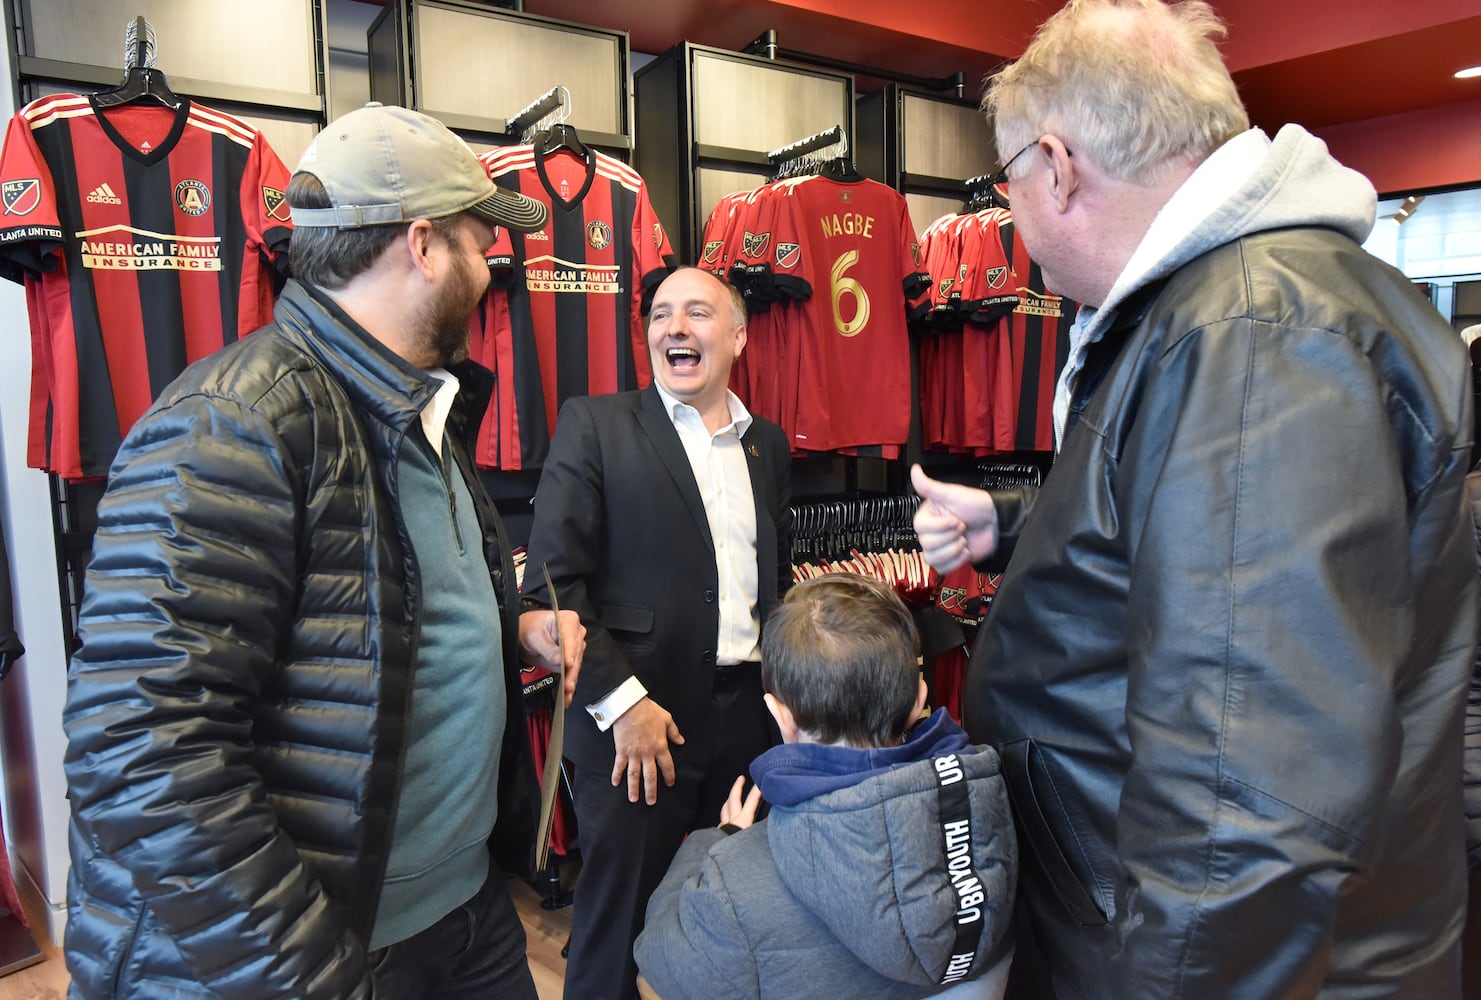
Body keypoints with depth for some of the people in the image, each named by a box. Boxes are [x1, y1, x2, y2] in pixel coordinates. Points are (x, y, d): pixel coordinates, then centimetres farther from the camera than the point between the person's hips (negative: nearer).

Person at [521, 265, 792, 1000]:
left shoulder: (768, 443, 10)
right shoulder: (593, 426, -5)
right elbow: (552, 581, -11)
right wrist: (622, 703, -15)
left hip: (752, 716, 5)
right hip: (638, 718, -4)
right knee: (616, 920, 11)